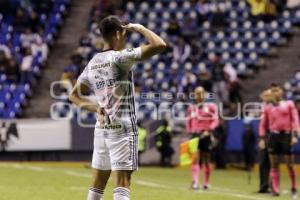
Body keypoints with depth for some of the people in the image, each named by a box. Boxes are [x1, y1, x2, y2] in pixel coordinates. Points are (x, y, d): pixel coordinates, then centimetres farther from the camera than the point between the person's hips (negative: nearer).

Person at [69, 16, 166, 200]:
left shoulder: (92, 64, 10)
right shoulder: (120, 57, -12)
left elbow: (74, 96, 18)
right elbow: (159, 45, -19)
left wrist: (96, 107, 8)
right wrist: (139, 28, -4)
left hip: (102, 128, 7)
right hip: (122, 129, -7)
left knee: (98, 184, 14)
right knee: (122, 184, -11)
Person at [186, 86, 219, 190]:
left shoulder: (210, 107, 0)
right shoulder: (191, 108, 12)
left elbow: (215, 120, -6)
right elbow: (189, 122, 20)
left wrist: (208, 131, -18)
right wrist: (190, 132, 8)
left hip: (206, 136, -2)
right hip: (195, 135, 2)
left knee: (206, 160, 6)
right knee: (195, 159, -10)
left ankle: (206, 183, 19)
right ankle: (195, 182, -19)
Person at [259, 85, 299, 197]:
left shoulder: (289, 104, 6)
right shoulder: (267, 108, 10)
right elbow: (263, 124, 11)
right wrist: (262, 138, 2)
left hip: (286, 135, -1)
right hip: (274, 136, 1)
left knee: (290, 164, 0)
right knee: (274, 165, 0)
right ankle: (275, 189, -1)